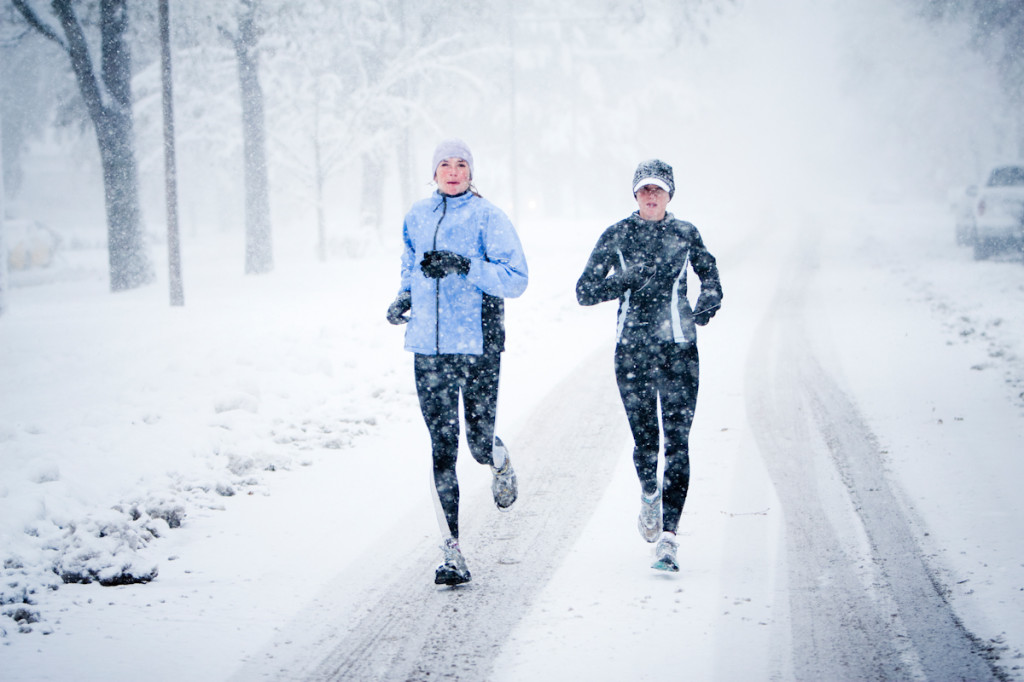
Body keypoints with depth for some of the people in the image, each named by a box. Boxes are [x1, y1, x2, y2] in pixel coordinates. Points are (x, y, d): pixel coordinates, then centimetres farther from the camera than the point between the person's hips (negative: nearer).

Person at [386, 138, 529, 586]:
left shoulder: (488, 218, -4)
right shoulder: (417, 217, 11)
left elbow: (516, 279, -9)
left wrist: (465, 266, -20)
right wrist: (405, 297, 8)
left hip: (478, 344, -3)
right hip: (429, 347, 3)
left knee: (480, 443, 0)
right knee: (442, 448, -2)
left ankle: (501, 464, 41)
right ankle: (452, 554, -2)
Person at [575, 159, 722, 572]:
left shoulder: (685, 234, 5)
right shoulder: (617, 236, 1)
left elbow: (710, 274, 22)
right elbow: (585, 291, -2)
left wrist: (708, 301, 1)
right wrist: (628, 278, -16)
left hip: (679, 349, 0)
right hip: (632, 350, 0)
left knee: (677, 442, -10)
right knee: (644, 440, 6)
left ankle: (667, 536, -13)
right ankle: (649, 495, 41)